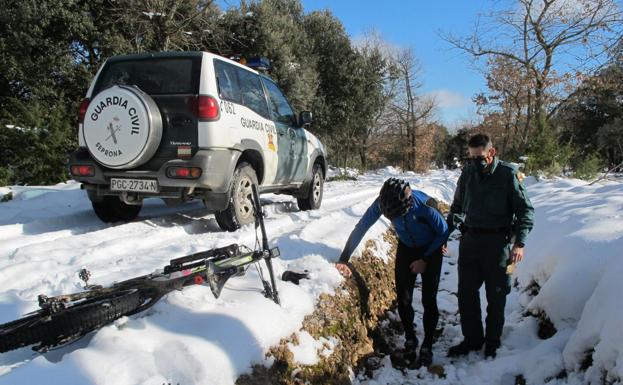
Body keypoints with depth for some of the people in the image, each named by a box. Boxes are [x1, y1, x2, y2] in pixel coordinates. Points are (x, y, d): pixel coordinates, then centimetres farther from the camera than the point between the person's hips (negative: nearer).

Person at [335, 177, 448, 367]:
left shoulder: (425, 204, -35)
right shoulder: (382, 202, -27)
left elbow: (443, 232, -17)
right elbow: (360, 228, -20)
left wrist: (425, 260, -14)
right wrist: (343, 260, -23)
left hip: (430, 251, -3)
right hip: (406, 249, 3)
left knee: (428, 301, -4)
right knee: (403, 299, 0)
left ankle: (427, 346, 15)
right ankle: (410, 340, 24)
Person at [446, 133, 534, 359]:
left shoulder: (508, 174, -8)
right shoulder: (468, 172, 5)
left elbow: (525, 210, -5)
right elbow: (458, 206, 17)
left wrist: (519, 242, -15)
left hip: (498, 242, -4)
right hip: (470, 239, 4)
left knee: (496, 296, 8)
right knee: (466, 292, 9)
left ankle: (492, 343, 25)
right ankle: (472, 339, 26)